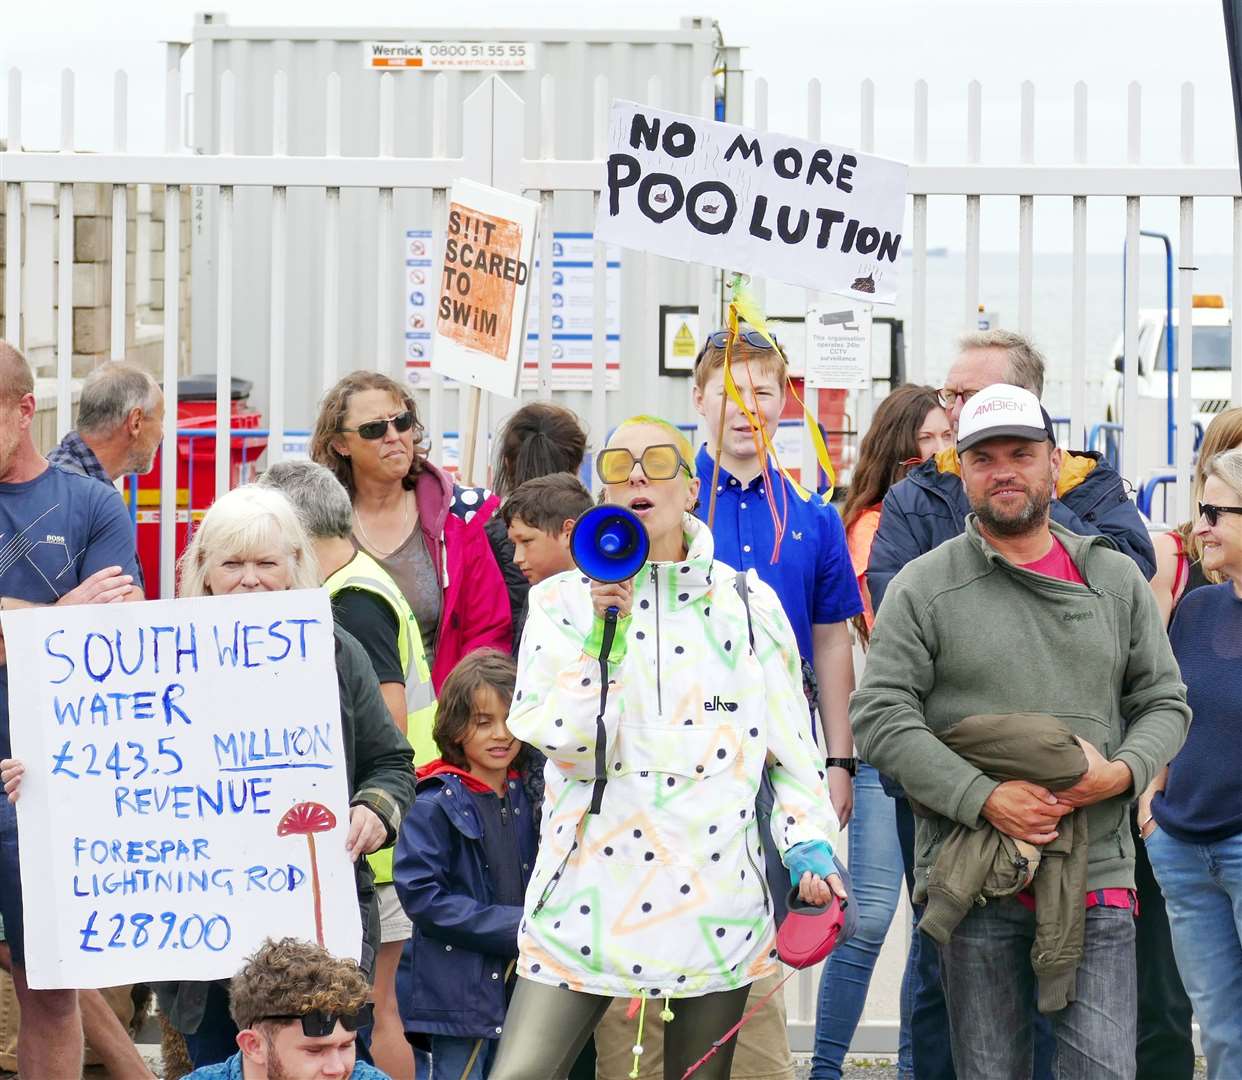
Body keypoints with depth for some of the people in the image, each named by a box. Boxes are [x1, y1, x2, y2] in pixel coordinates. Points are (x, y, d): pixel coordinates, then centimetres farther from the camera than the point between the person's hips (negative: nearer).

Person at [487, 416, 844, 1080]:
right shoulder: (564, 601, 5)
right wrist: (601, 636, -15)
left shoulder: (750, 604, 10)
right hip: (593, 893, -1)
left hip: (717, 896, 2)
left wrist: (810, 843, -1)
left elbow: (790, 748, 13)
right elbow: (568, 747, -6)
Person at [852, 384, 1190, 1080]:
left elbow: (1166, 703, 15)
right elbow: (881, 718, -4)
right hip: (973, 875, -1)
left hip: (1097, 872, 1)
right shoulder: (924, 587, 3)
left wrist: (1121, 773, -7)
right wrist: (985, 797, -14)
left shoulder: (1116, 579, 12)